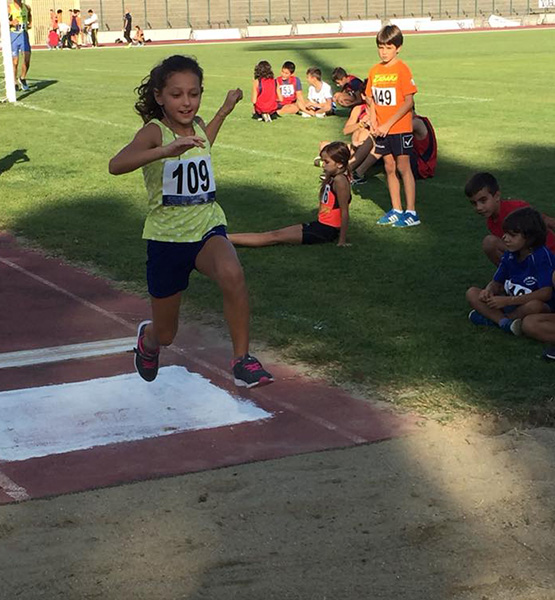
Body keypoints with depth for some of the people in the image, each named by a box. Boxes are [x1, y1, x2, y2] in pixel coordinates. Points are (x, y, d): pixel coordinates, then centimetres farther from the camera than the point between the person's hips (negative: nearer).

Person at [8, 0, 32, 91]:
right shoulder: (9, 8, -7)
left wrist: (30, 23, 14)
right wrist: (11, 22, -26)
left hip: (24, 35, 3)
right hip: (13, 35, -3)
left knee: (27, 58, -9)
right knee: (15, 62, 1)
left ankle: (22, 78, 14)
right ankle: (15, 83, 15)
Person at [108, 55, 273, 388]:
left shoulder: (197, 125, 4)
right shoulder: (155, 131, -15)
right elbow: (116, 165, -37)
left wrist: (225, 110, 29)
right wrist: (166, 150, -51)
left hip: (208, 228, 3)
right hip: (167, 237, -3)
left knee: (232, 274, -35)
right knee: (165, 334, 13)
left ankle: (242, 359, -22)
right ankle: (148, 340, 52)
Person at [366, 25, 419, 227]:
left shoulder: (402, 70, -11)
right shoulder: (374, 71, 6)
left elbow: (408, 102, -14)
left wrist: (388, 124, -17)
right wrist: (373, 123, -4)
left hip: (400, 128, -6)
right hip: (382, 130, 6)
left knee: (403, 168, -3)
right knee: (389, 168, 11)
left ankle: (411, 213, 2)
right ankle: (396, 210, 19)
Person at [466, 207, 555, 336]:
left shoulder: (542, 257, -20)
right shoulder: (509, 255, 1)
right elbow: (496, 282, 12)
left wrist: (507, 301, -29)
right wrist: (488, 291, -16)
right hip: (510, 303, 7)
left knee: (535, 305, -43)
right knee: (472, 293, -7)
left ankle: (492, 318, -18)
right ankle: (504, 321, -27)